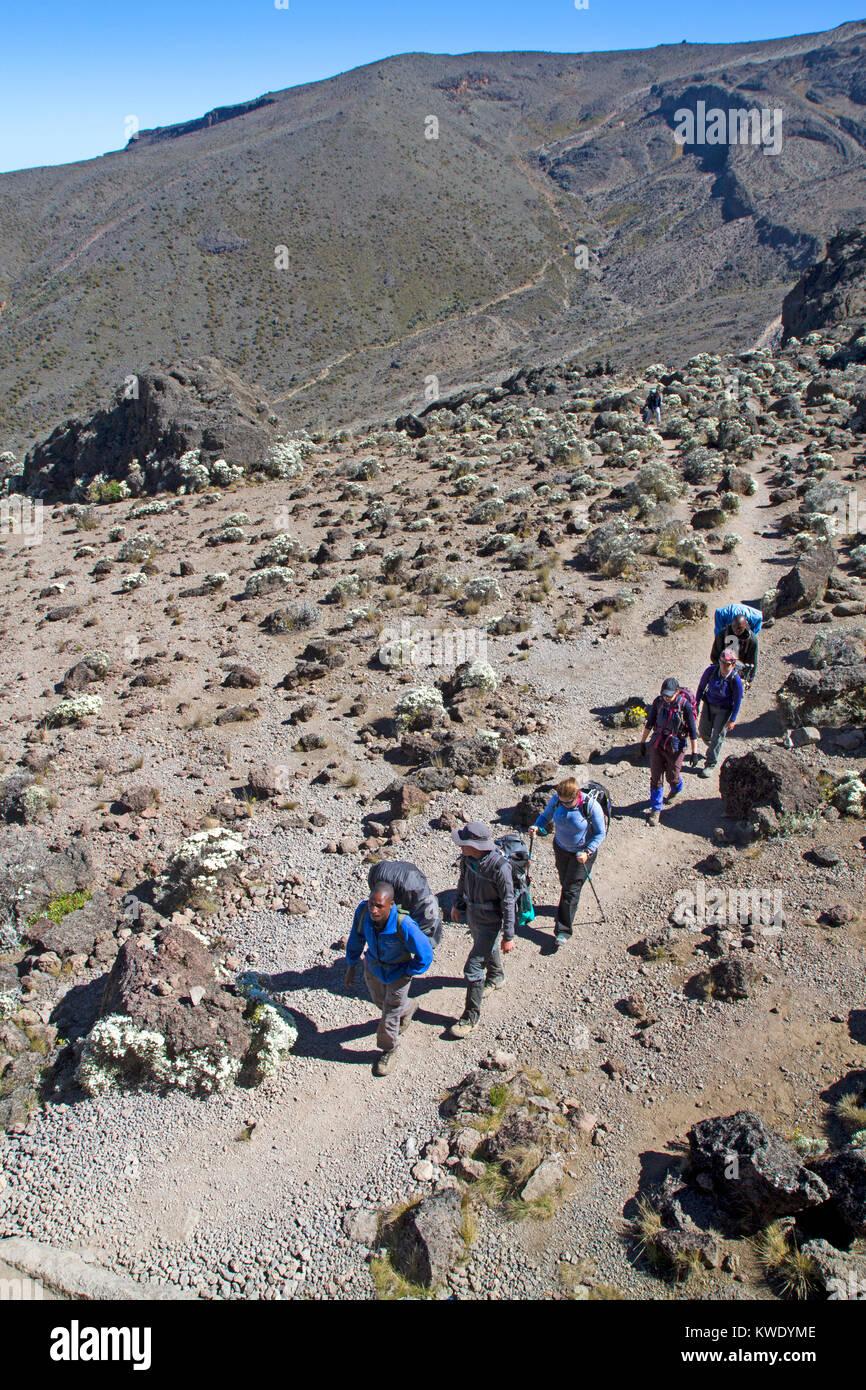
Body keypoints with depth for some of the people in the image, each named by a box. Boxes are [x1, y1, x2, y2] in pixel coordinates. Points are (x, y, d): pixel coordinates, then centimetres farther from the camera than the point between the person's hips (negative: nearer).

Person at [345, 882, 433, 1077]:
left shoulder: (404, 925, -42)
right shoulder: (363, 911, -29)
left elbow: (425, 955, -26)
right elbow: (356, 938, -6)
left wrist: (408, 973, -13)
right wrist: (351, 966, 3)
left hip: (397, 972, -5)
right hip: (373, 966, 5)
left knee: (390, 1015, 13)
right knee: (380, 1001, 30)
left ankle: (388, 1051, 44)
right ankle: (407, 1009, 64)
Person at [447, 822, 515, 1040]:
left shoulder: (499, 867, -35)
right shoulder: (467, 858, -16)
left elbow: (508, 903, -24)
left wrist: (508, 936, -17)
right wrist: (458, 905, 18)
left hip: (490, 921, -7)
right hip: (472, 914, 7)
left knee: (473, 967, -5)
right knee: (487, 949, 31)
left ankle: (471, 1016, 11)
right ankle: (496, 977, 61)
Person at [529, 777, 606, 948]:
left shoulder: (591, 806, -28)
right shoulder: (556, 799, -18)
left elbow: (600, 833, -17)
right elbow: (545, 816, -2)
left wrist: (587, 852, -28)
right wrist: (536, 827, -24)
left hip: (582, 852, -4)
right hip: (561, 848, 4)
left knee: (571, 890, -4)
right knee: (564, 883, 21)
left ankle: (564, 930, 3)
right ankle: (567, 907, 48)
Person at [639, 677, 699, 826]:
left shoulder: (685, 705, -18)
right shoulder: (658, 701, -8)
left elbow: (692, 730, -10)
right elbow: (649, 723, 6)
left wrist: (695, 752, -8)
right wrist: (642, 742, 10)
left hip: (675, 748, -2)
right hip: (657, 745, 3)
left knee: (672, 776, 14)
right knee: (656, 778, 4)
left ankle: (676, 789, 50)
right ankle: (655, 810, 17)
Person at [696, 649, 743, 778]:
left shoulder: (736, 680, -26)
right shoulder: (711, 670, -18)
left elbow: (737, 701, -13)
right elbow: (701, 686, 0)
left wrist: (732, 720, -9)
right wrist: (698, 702, 2)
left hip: (724, 710, -4)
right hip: (708, 705, 4)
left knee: (717, 737, -1)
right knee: (704, 733, 14)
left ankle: (710, 765, 11)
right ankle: (712, 750, 47)